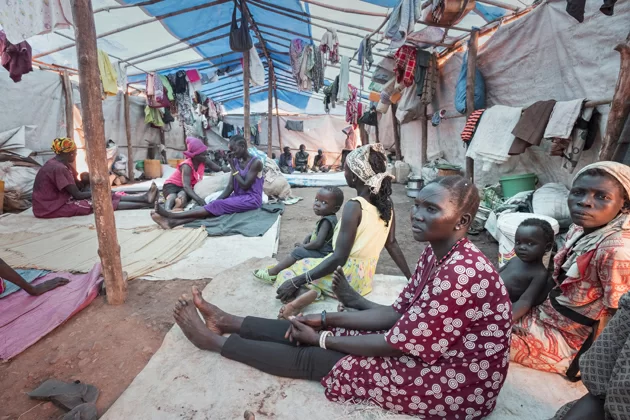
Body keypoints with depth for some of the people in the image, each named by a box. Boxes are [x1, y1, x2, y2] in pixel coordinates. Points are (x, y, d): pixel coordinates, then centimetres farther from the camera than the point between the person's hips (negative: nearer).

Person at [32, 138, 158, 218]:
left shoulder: (63, 164, 7)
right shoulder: (58, 168, -23)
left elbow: (79, 185, 10)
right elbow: (77, 195, -22)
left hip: (61, 198, 8)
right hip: (51, 207, -8)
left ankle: (143, 198, -15)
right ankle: (144, 204, -23)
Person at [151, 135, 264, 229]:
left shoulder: (256, 162, -12)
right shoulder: (236, 161, 11)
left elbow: (245, 186, -17)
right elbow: (230, 186, 4)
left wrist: (232, 167, -11)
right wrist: (216, 200, -10)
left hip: (251, 199, -6)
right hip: (238, 197, 7)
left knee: (217, 206, -25)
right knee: (213, 206, -19)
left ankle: (172, 215, -31)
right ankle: (173, 222, -37)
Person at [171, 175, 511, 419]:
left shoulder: (462, 274, -32)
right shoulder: (437, 253, -2)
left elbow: (399, 343, -26)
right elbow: (397, 313, 1)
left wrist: (322, 339, -14)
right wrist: (325, 319, -2)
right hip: (422, 346, 8)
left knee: (311, 358, -6)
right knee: (318, 329, 3)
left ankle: (214, 340, 12)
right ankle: (229, 323, 20)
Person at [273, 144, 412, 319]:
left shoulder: (354, 206, -24)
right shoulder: (387, 203, -2)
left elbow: (339, 258, -25)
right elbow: (392, 244, 5)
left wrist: (296, 282, -21)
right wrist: (410, 278, 18)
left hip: (345, 276, -8)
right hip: (364, 278, 8)